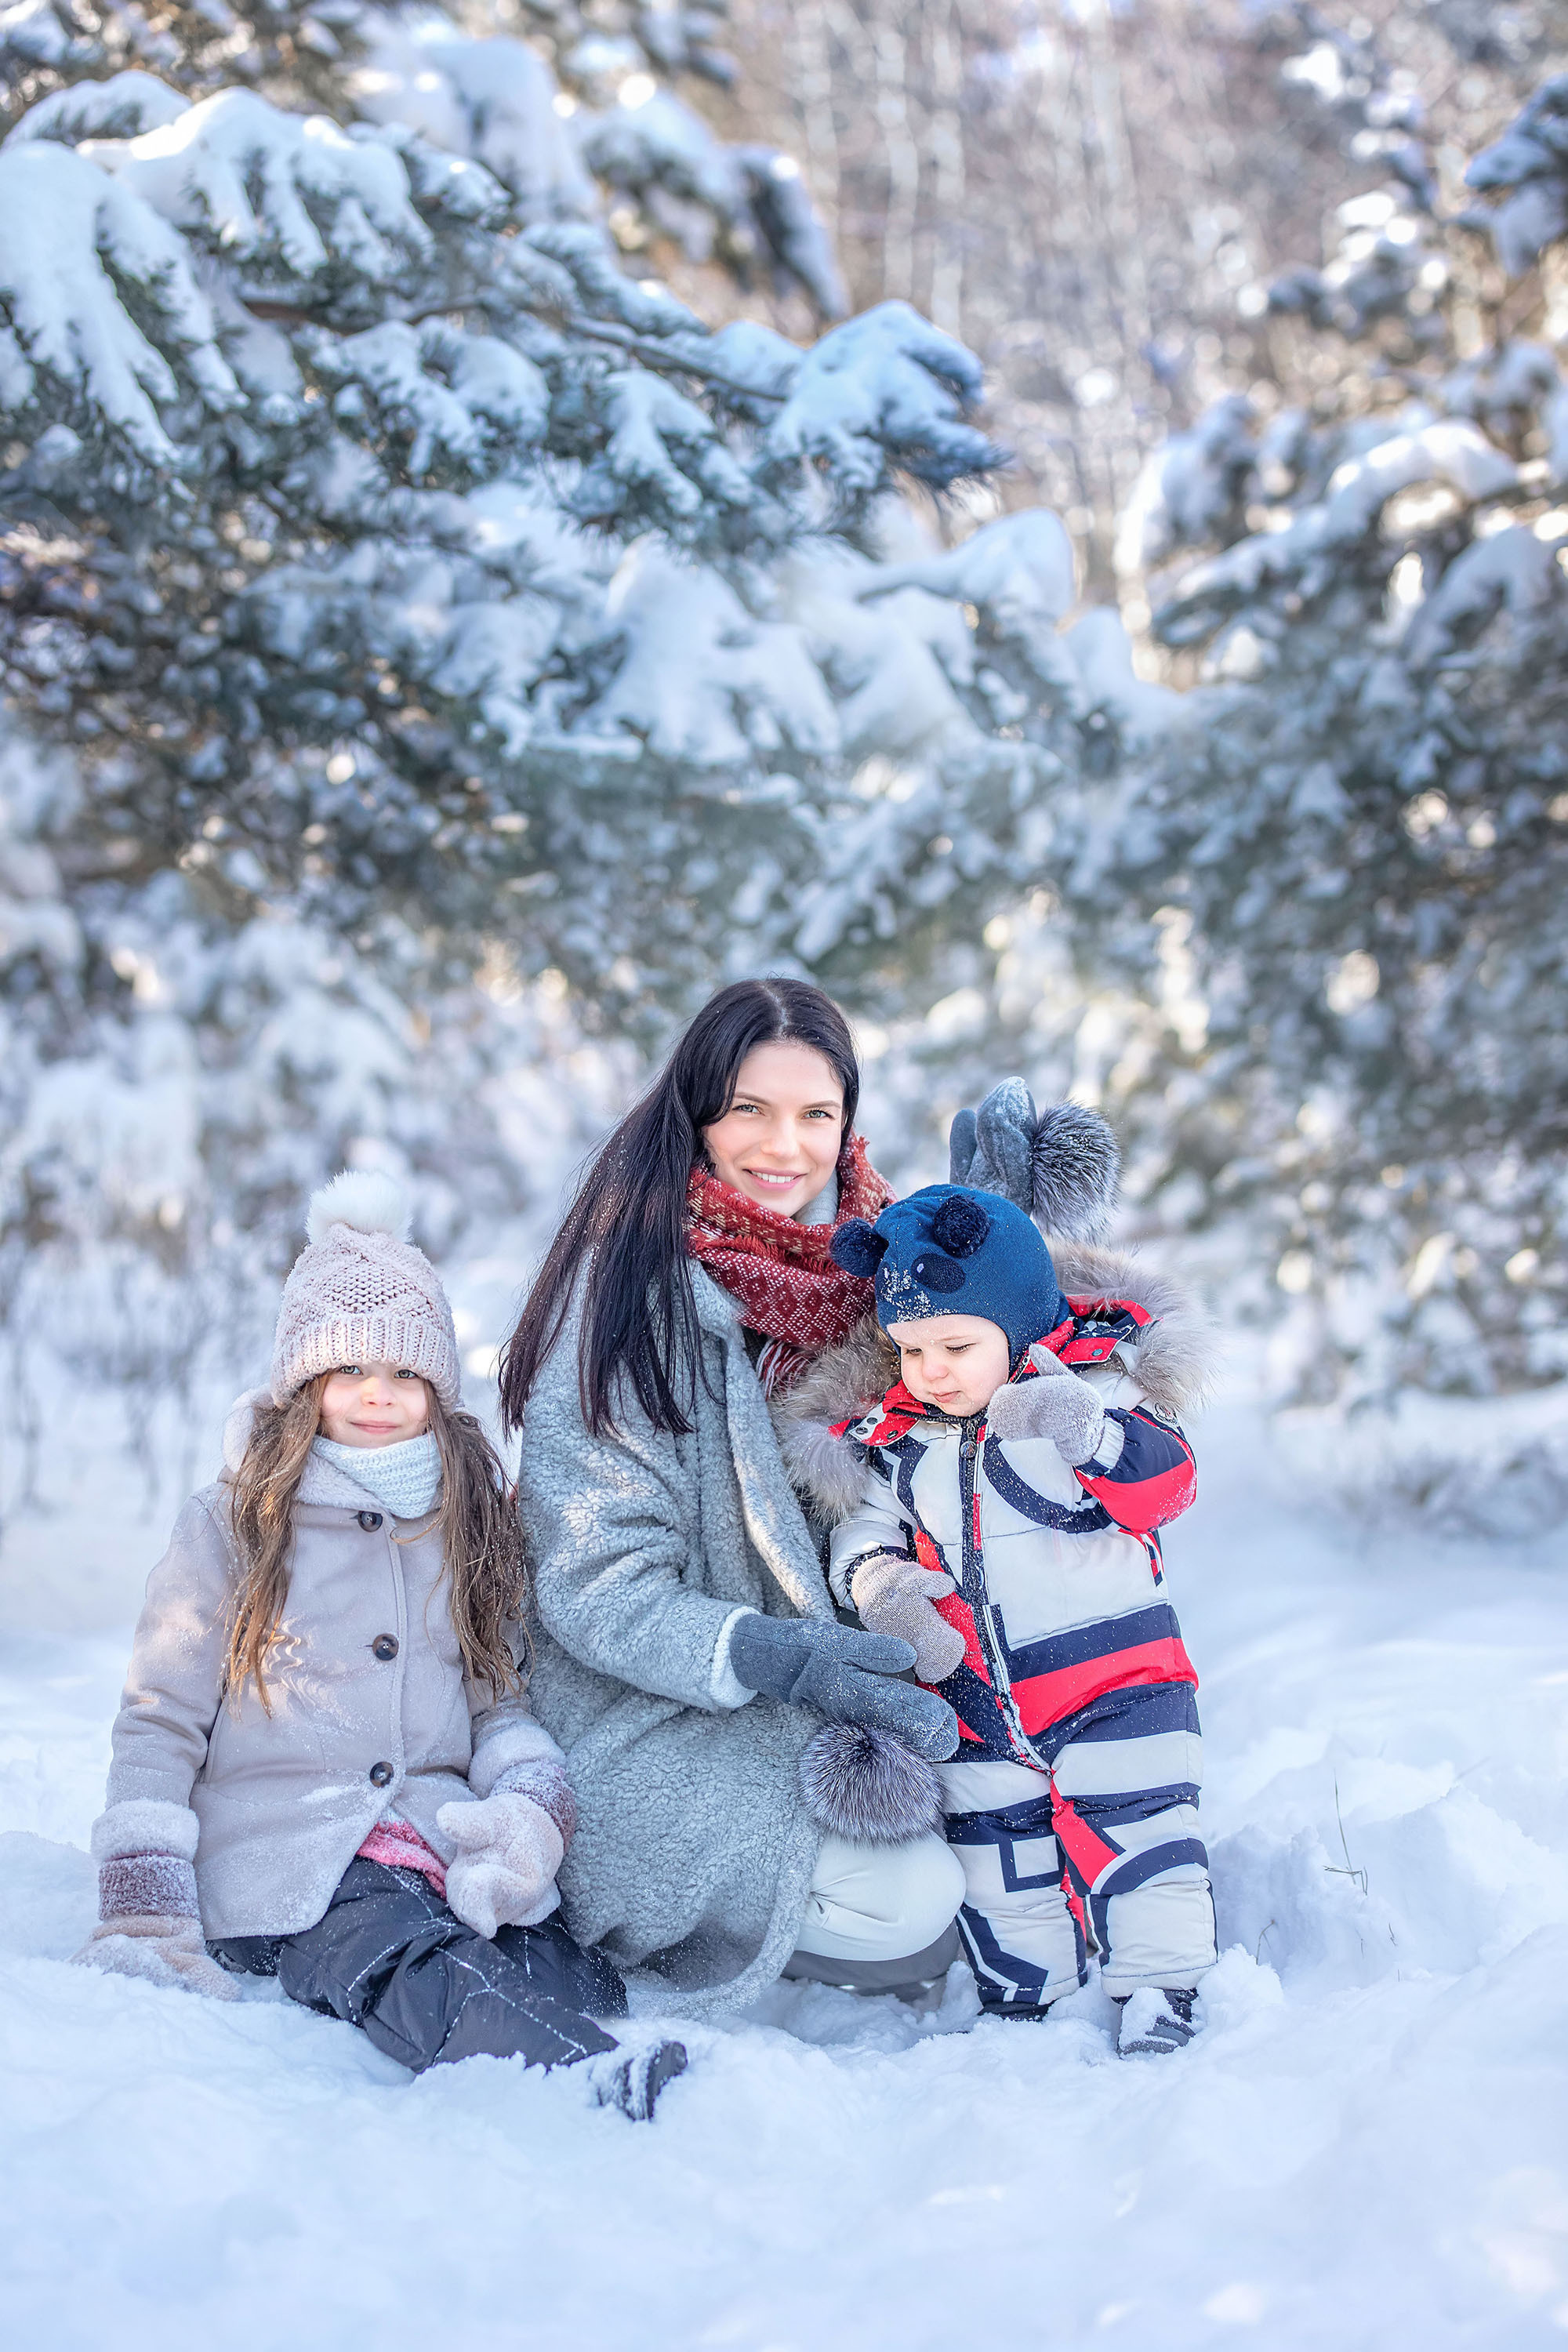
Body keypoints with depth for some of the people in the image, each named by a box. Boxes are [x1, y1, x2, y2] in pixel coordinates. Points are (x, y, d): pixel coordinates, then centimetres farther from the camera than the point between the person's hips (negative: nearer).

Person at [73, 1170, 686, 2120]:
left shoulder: (473, 1528, 19)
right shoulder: (232, 1529, 9)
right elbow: (158, 1724, 8)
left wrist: (533, 1803, -3)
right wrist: (144, 1907, -3)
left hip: (439, 1842, 9)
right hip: (284, 1861, -8)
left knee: (563, 1975, -27)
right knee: (408, 1967, -40)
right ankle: (589, 2078, -63)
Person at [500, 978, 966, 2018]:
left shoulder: (855, 1258, 2)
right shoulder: (633, 1291, -15)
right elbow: (599, 1588, -17)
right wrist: (770, 1659, -32)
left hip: (832, 1689, 7)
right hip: (653, 1712, -7)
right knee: (910, 1907, -23)